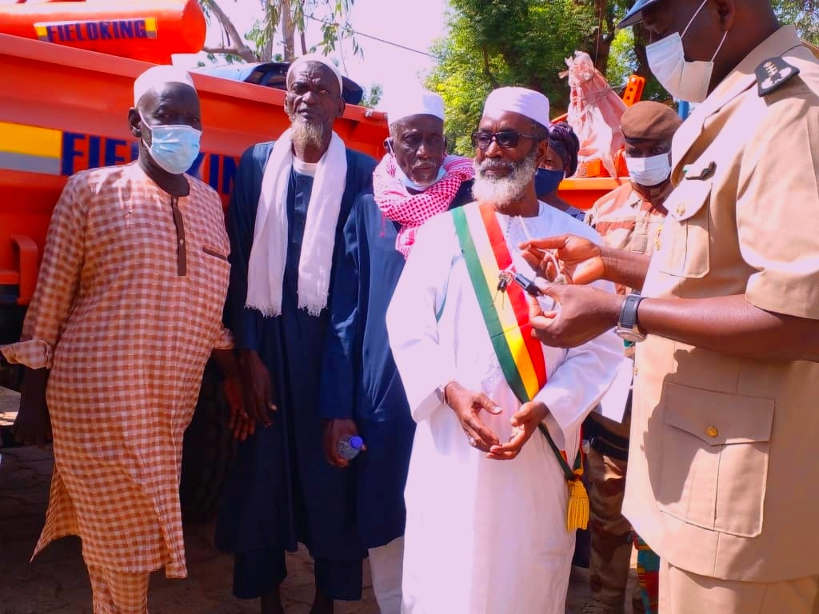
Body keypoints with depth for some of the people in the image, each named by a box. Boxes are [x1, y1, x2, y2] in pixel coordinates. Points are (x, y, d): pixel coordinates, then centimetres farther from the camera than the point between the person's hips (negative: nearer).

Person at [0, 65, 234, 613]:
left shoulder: (209, 203, 8)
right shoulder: (92, 190, -5)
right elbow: (50, 299, -3)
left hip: (172, 408, 4)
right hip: (98, 400, -4)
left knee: (143, 538, 17)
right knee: (120, 546, 7)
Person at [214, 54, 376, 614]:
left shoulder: (361, 172, -1)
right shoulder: (258, 164, 5)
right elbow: (241, 262, 1)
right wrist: (249, 352, -5)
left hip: (331, 337, -1)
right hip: (269, 335, 2)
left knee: (330, 464, 7)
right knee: (263, 463, 9)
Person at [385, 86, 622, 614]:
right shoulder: (442, 232, 5)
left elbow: (601, 343, -1)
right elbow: (407, 324, -1)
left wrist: (544, 406, -14)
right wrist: (449, 391, -16)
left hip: (544, 447, 1)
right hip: (451, 443, 0)